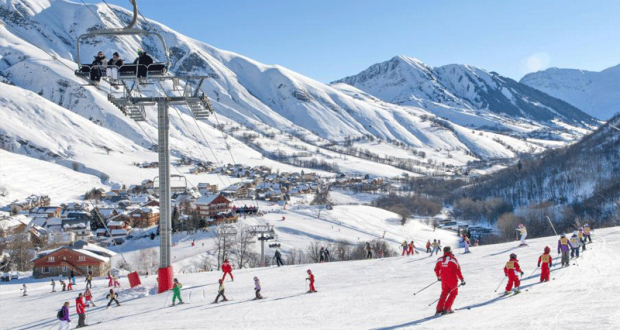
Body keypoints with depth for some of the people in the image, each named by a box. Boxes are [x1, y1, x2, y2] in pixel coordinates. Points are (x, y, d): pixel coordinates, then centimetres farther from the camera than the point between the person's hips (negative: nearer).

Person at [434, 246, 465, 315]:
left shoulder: (440, 260, 1)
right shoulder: (453, 260, -12)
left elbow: (436, 269, 10)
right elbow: (458, 271, -13)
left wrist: (438, 277, 28)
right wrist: (462, 280, -6)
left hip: (444, 280, 4)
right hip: (452, 280, -4)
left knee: (444, 293, 18)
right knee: (454, 293, 13)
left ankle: (439, 309, 8)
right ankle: (447, 308, 5)